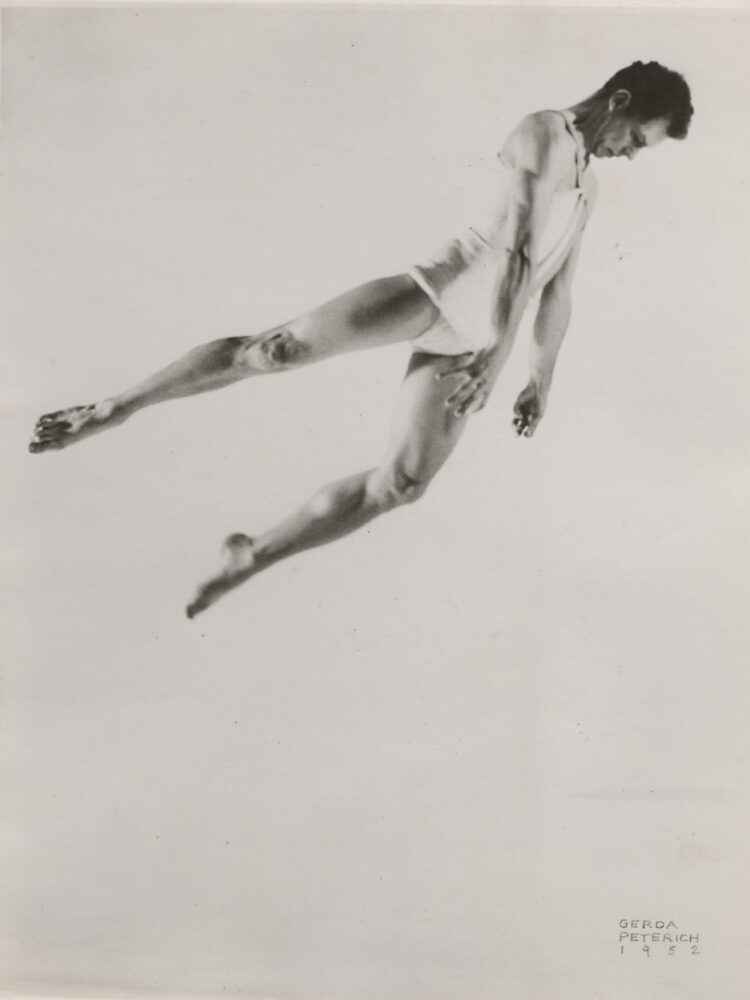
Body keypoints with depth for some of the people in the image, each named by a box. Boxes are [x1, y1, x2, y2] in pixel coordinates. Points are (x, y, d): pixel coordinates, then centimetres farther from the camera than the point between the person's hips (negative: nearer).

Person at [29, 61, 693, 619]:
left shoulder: (588, 189, 25)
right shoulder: (541, 133, 0)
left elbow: (557, 290, 28)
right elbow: (513, 243, -12)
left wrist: (542, 379, 25)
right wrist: (499, 346, -20)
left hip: (475, 339, 7)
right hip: (451, 285, -7)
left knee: (402, 484, -4)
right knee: (280, 347, -21)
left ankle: (251, 557, 6)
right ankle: (115, 408, -11)